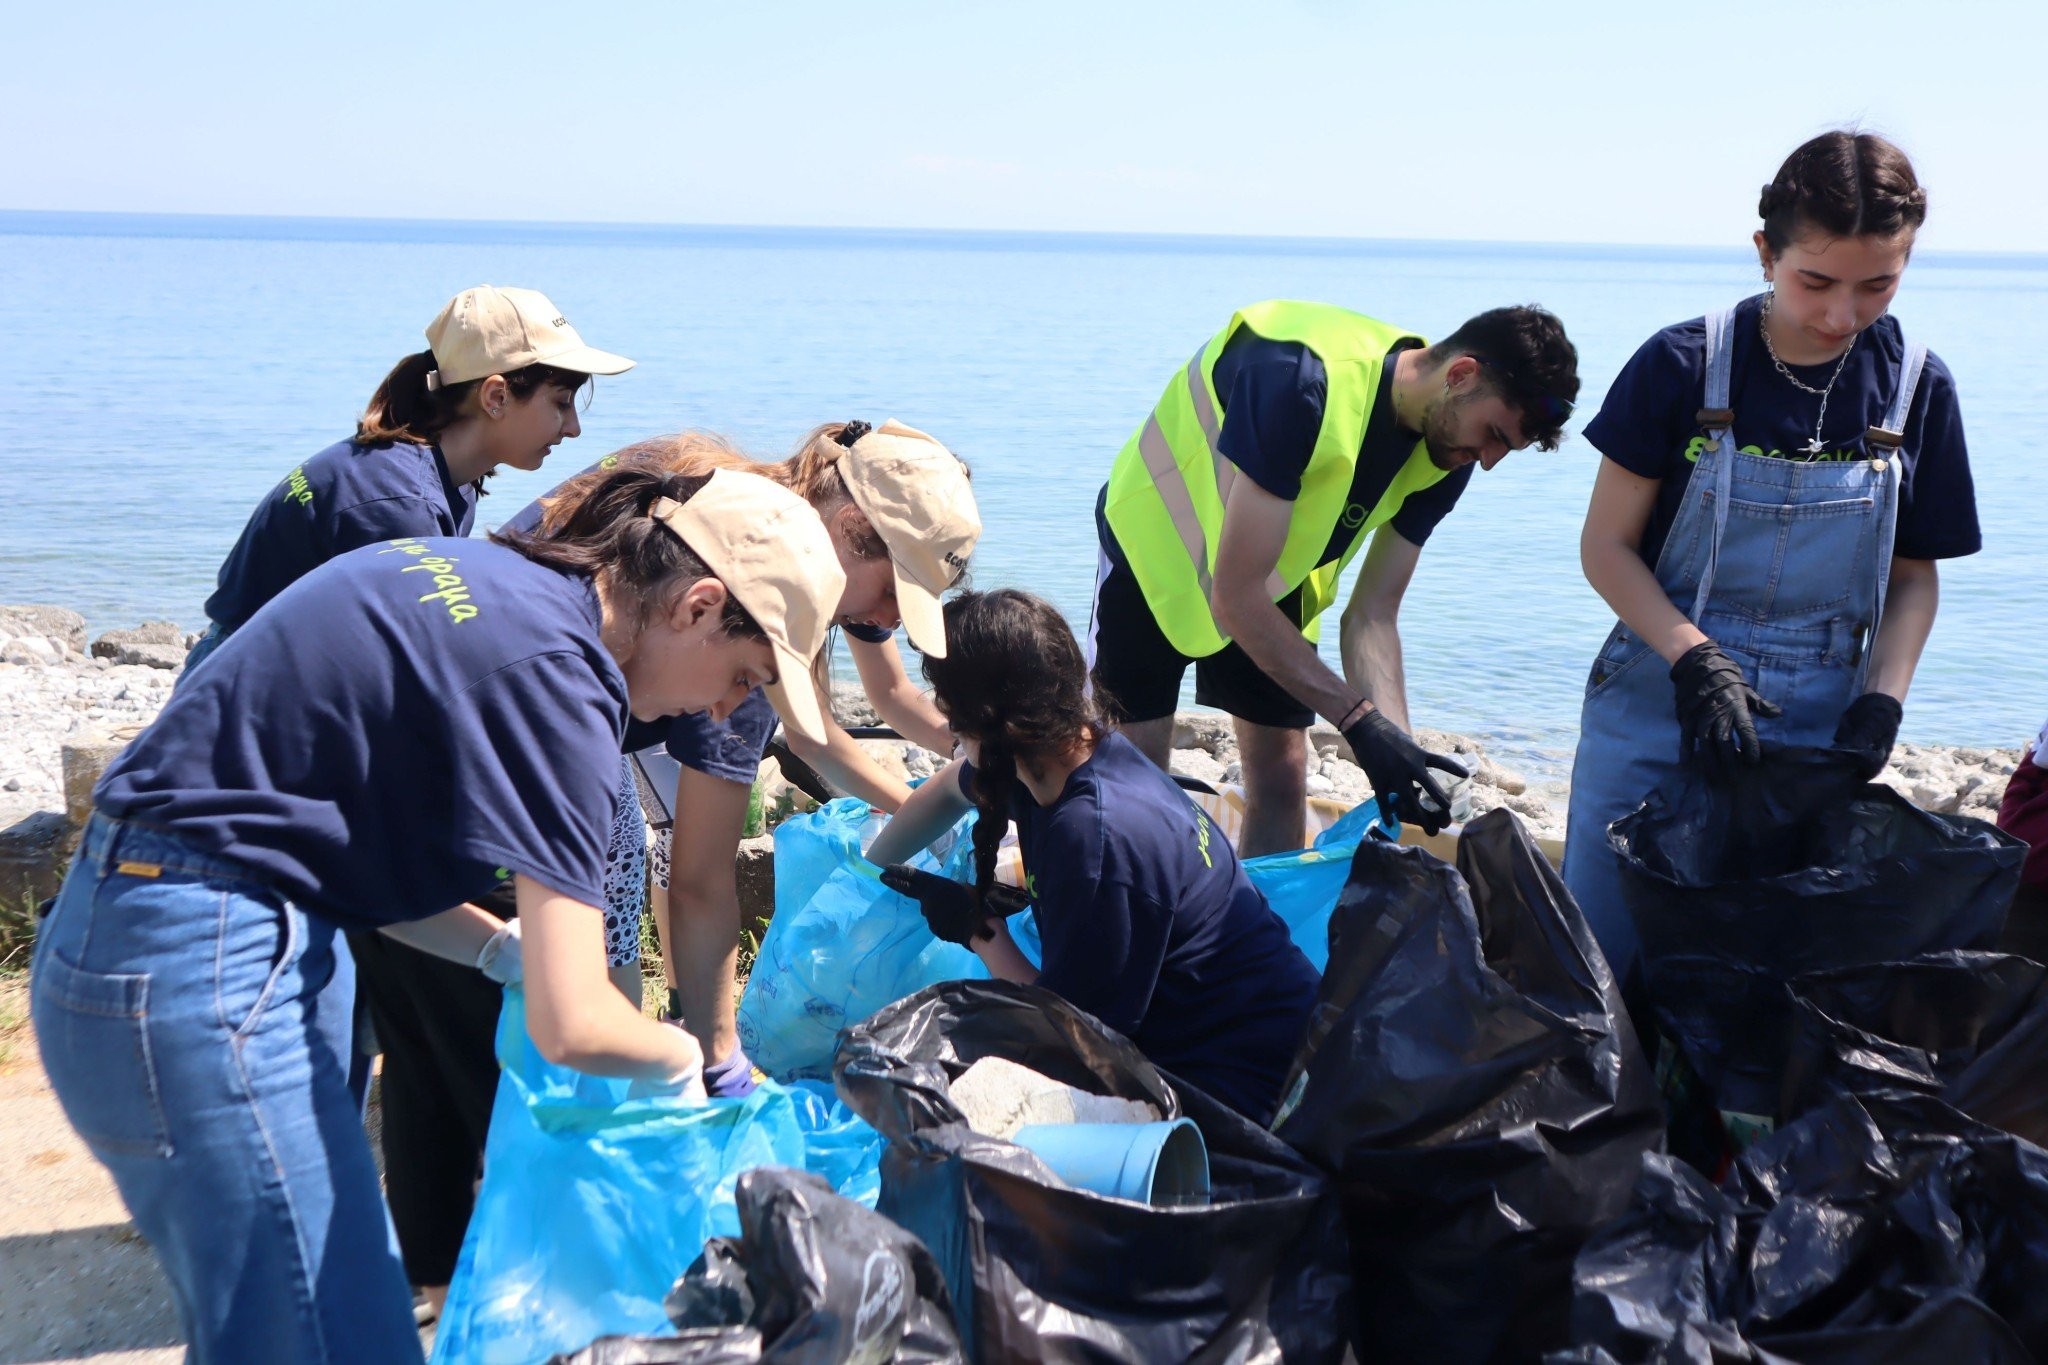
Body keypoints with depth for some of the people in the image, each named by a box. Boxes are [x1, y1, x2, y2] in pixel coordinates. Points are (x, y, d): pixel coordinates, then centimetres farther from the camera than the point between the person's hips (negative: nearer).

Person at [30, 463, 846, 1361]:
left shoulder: (489, 579, 8)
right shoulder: (554, 673, -18)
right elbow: (573, 1026, -21)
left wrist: (510, 952, 9)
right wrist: (676, 1056, 1)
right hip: (197, 971, -10)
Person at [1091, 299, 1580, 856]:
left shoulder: (1443, 459, -14)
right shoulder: (1301, 383, -38)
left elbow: (1371, 615, -11)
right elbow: (1234, 597, -36)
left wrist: (1397, 748, -26)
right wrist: (1361, 721, -37)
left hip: (1275, 579, 7)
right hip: (1158, 550, -6)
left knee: (1280, 781, 5)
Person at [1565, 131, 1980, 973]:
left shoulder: (1917, 390, -1)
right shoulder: (1682, 367, -8)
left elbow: (1913, 574, 8)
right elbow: (1606, 546, -5)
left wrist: (1884, 698, -8)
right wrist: (1693, 659, -18)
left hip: (1816, 732, 2)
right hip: (1656, 709, -2)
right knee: (1604, 961, 1)